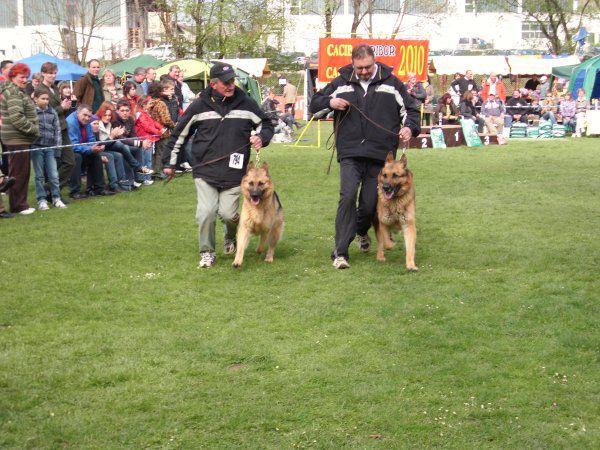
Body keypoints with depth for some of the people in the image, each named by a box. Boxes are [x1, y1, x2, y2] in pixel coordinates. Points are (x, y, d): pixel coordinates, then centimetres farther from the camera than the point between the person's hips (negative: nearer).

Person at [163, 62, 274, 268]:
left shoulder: (245, 103, 2)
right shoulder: (200, 106, 0)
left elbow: (266, 124, 17)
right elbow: (179, 134, 10)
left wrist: (261, 137, -5)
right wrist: (169, 162, 13)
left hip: (234, 173, 0)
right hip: (205, 172, 0)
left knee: (228, 214, -7)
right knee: (206, 212, -11)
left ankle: (231, 237, 29)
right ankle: (207, 252, 11)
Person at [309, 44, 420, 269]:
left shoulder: (391, 83, 6)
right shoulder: (341, 83, 8)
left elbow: (411, 109, 12)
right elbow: (314, 104, 15)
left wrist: (410, 127, -10)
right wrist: (330, 102, -8)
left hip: (380, 156, 1)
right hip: (350, 153, 0)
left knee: (370, 203, 6)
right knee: (348, 196, -18)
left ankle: (362, 231, 42)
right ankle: (340, 252, -15)